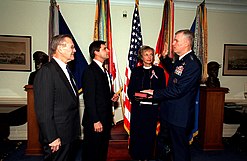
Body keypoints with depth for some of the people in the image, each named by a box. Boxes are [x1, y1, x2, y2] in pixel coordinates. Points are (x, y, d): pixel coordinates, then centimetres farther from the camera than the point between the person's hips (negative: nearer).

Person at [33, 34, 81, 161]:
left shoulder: (65, 70, 11)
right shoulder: (47, 71, -17)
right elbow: (43, 110, -21)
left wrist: (76, 131, 14)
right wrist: (52, 138, -18)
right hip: (58, 138, -8)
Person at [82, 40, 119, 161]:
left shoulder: (103, 70, 13)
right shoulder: (90, 71, -15)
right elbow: (89, 99, -19)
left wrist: (112, 96, 1)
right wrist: (95, 121, -19)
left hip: (106, 119, 9)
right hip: (95, 122, -8)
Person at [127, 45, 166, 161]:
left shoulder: (159, 71, 5)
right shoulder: (136, 71, 8)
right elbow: (130, 90, 6)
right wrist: (135, 97, -13)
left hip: (152, 107, 0)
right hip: (138, 107, 1)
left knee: (150, 133, 8)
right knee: (136, 132, 4)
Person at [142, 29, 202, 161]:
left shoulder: (193, 64, -22)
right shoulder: (180, 60, 8)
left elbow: (178, 90, -25)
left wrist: (155, 93, -16)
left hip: (180, 116, -9)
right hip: (168, 112, 9)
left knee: (180, 150, 11)